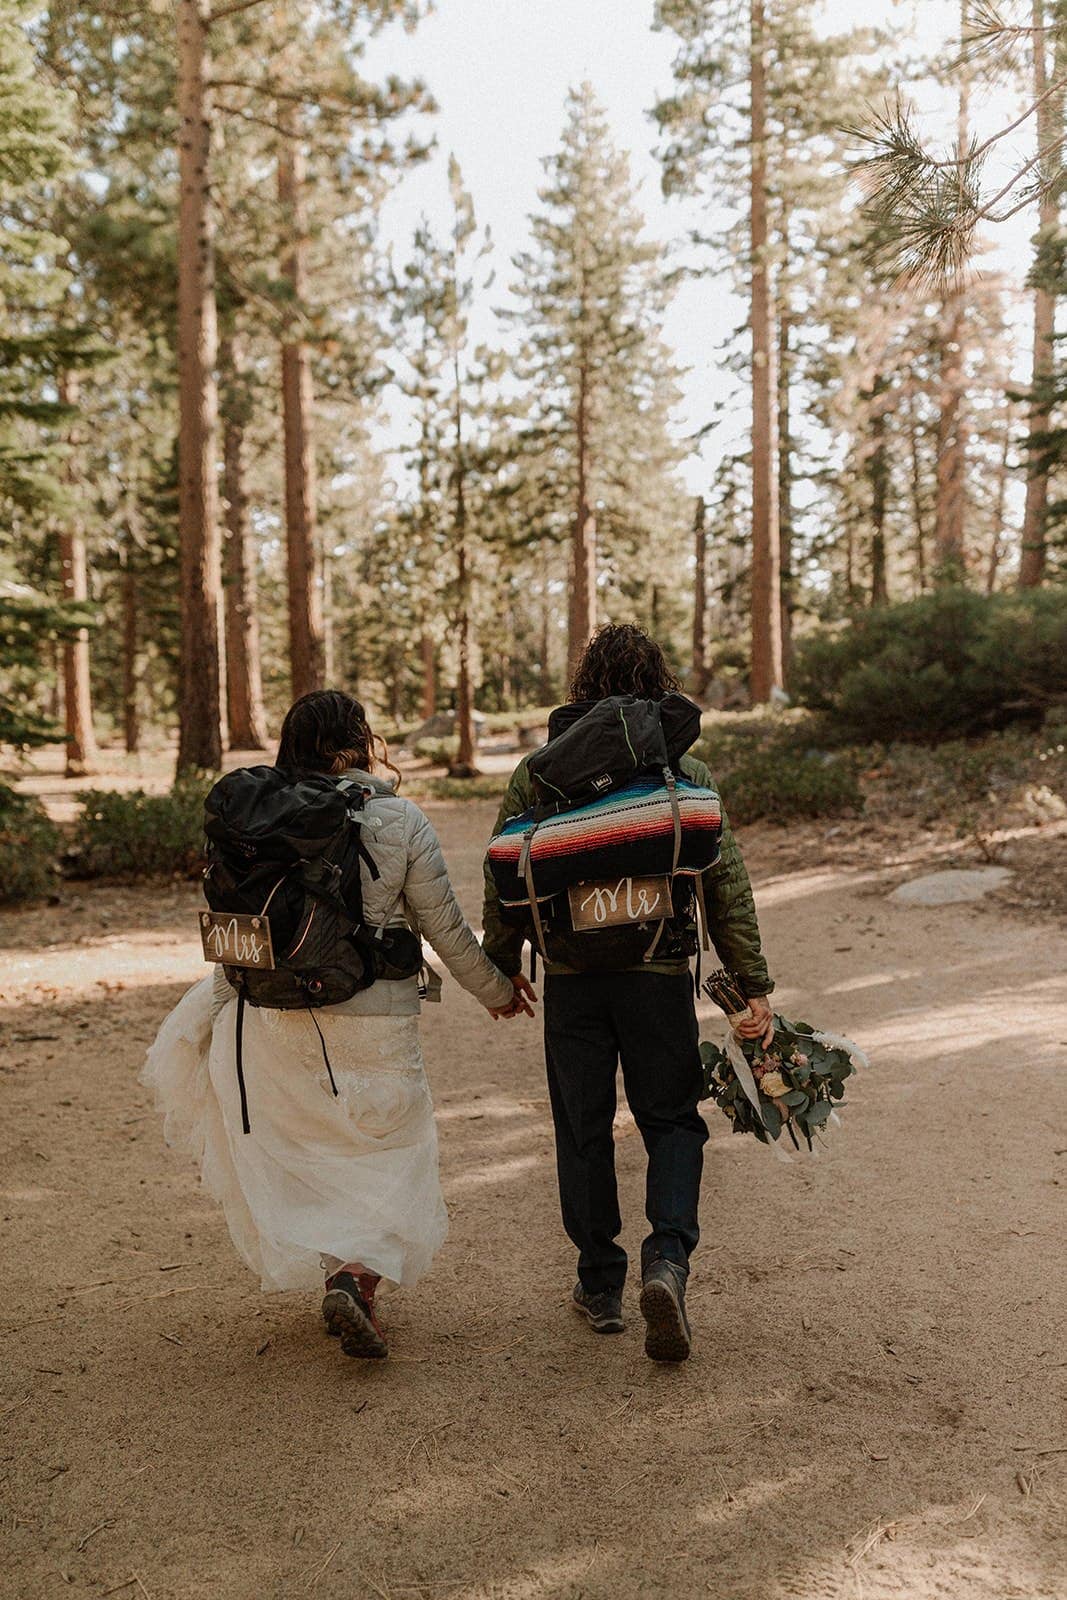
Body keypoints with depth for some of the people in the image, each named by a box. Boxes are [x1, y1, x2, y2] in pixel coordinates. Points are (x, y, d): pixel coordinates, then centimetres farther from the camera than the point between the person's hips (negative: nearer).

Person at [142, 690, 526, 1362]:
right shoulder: (402, 822, -9)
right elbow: (447, 930, -4)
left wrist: (220, 1010, 15)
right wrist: (497, 990, 12)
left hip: (278, 1022, 3)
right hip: (376, 1025, -2)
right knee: (388, 1160, 14)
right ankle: (356, 1277, -4)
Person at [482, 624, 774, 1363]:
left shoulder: (539, 770, -1)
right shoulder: (688, 772, -1)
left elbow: (505, 875, 2)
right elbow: (728, 884, -3)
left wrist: (502, 966, 14)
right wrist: (754, 986, 1)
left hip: (572, 977, 1)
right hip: (661, 975, 0)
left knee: (583, 1129, 14)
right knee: (672, 1121, 14)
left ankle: (600, 1285, 23)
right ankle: (668, 1258, -6)